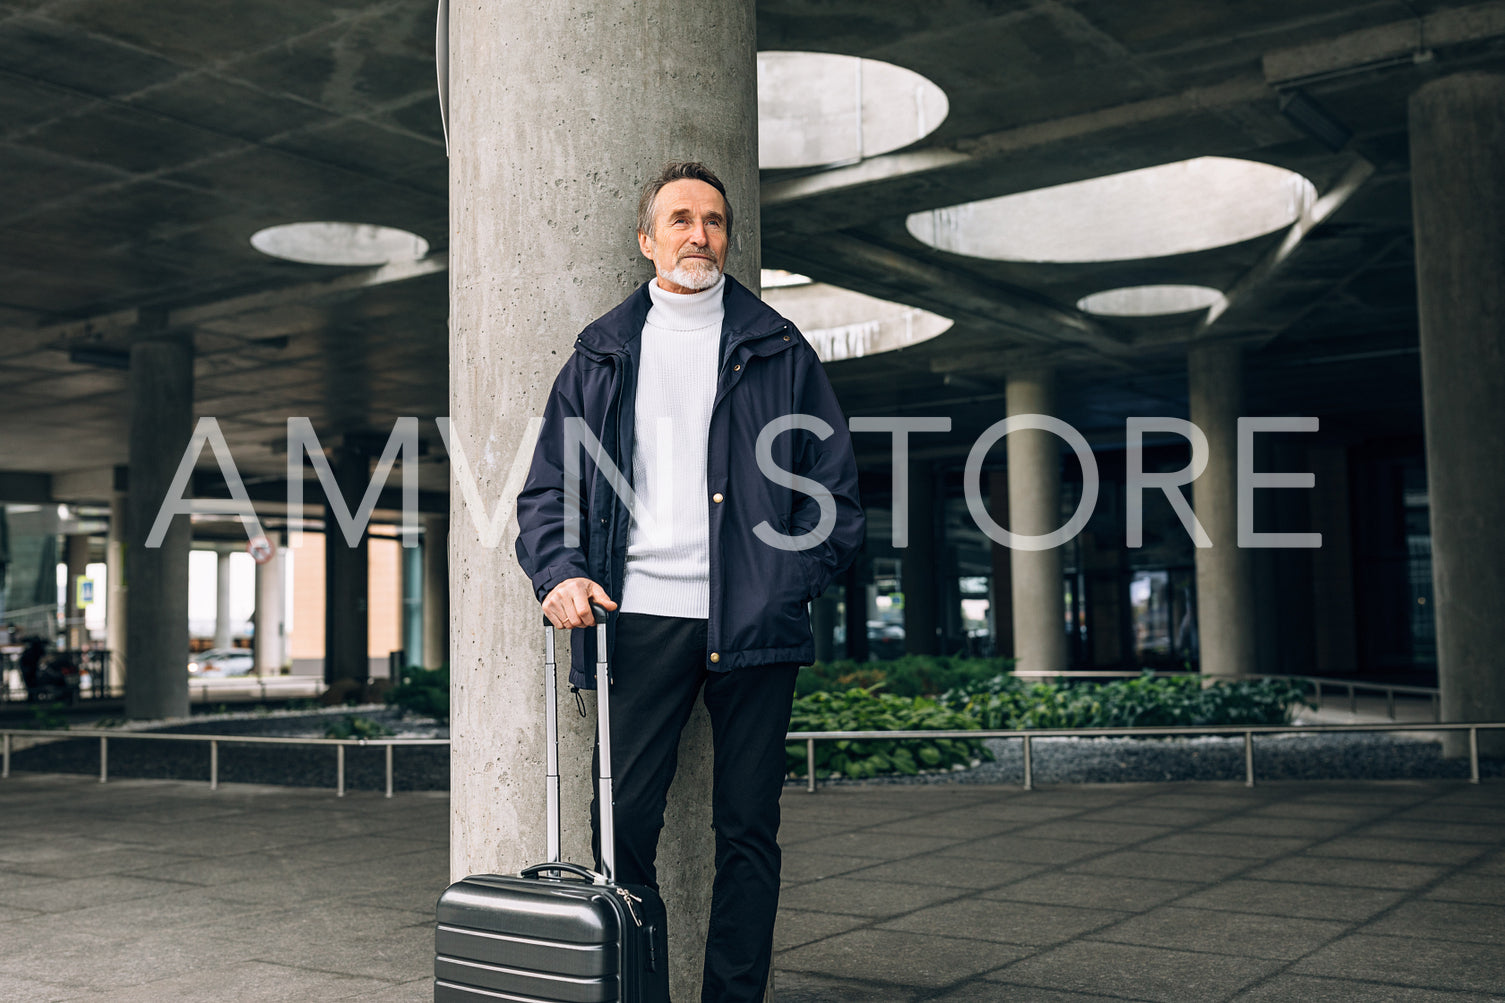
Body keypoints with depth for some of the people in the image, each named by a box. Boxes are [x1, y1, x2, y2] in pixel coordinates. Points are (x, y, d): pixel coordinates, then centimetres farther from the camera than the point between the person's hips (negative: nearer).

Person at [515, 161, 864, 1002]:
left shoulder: (780, 351, 11)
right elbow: (547, 487, 12)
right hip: (640, 619, 1)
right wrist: (561, 573, -6)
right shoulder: (600, 356, 14)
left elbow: (835, 484, 9)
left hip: (752, 620, 0)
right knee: (622, 822, -1)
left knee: (748, 830, 5)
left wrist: (794, 582, -4)